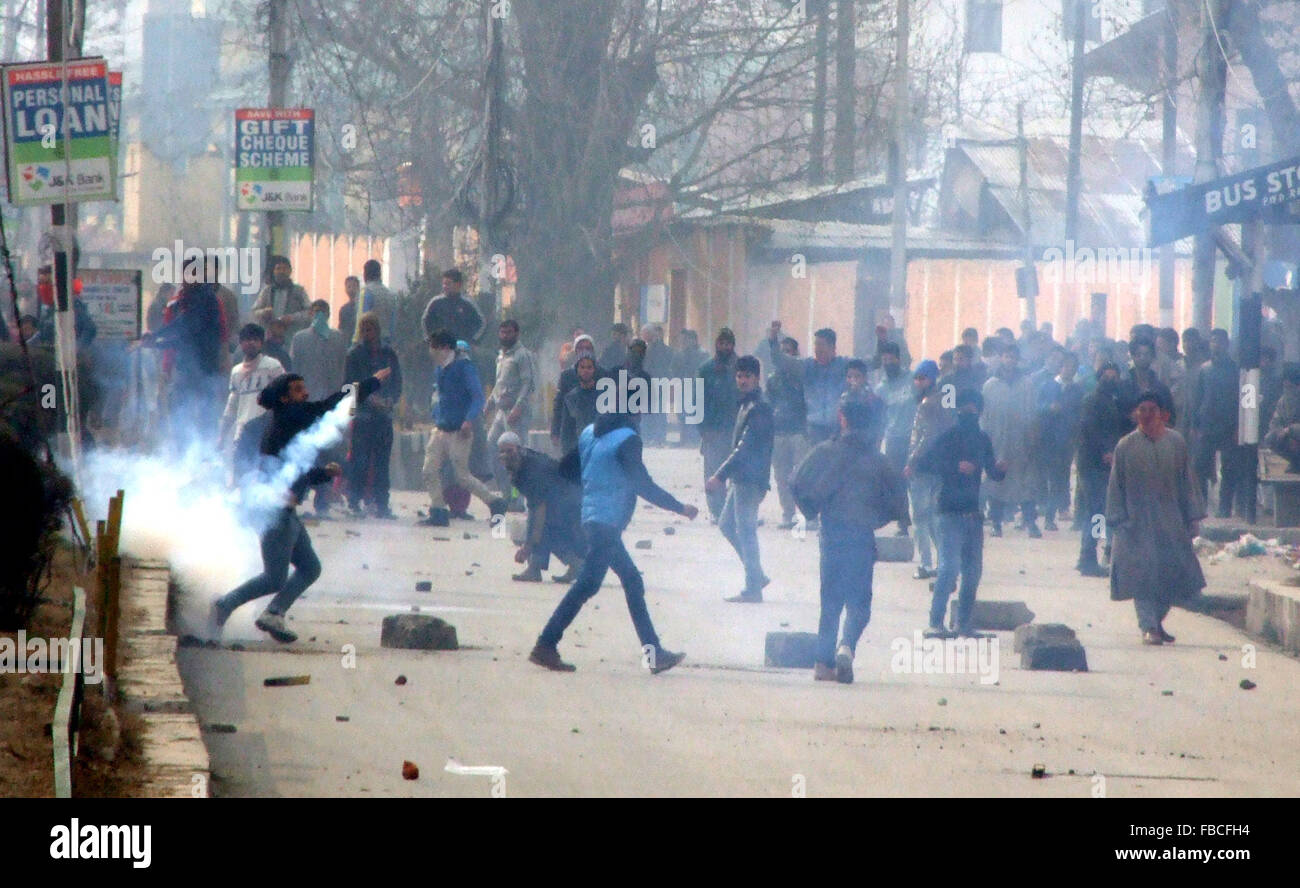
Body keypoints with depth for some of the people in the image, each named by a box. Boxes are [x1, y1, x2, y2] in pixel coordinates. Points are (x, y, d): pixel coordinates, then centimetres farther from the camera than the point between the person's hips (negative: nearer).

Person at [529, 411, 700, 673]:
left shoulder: (589, 433, 10)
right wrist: (680, 508, -7)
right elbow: (643, 485, -15)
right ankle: (546, 646, -12)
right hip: (607, 521, -9)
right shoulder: (626, 439, -13)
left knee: (632, 581, 12)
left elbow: (566, 469, 17)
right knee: (587, 585, -9)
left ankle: (653, 652, 13)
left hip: (590, 516, 9)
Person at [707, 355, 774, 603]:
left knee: (745, 530, -7)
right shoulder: (746, 405, 15)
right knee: (726, 524, 16)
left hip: (751, 480, -10)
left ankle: (753, 588, -3)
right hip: (741, 478, 10)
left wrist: (720, 476, -22)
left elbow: (745, 448, -21)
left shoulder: (758, 408, -16)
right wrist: (727, 475, 20)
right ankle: (757, 576, 21)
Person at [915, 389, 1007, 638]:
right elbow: (922, 464, -14)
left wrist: (1000, 468, -6)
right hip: (952, 512, -6)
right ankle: (935, 623, -15)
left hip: (973, 512, 6)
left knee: (973, 570, 8)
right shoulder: (948, 437, -5)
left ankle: (963, 622, 17)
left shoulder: (983, 439, 12)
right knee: (950, 565, -15)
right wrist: (956, 467, -22)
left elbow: (992, 473, 18)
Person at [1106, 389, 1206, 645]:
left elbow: (1187, 482, 8)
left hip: (1170, 521, 2)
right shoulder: (1126, 446, -2)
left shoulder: (1175, 443, 3)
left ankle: (1155, 621, 24)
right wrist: (1117, 520, -4)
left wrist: (1193, 518, 5)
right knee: (1142, 573, -9)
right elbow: (1116, 487, 1)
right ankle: (1148, 627, -8)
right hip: (1138, 523, -2)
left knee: (1173, 573, 5)